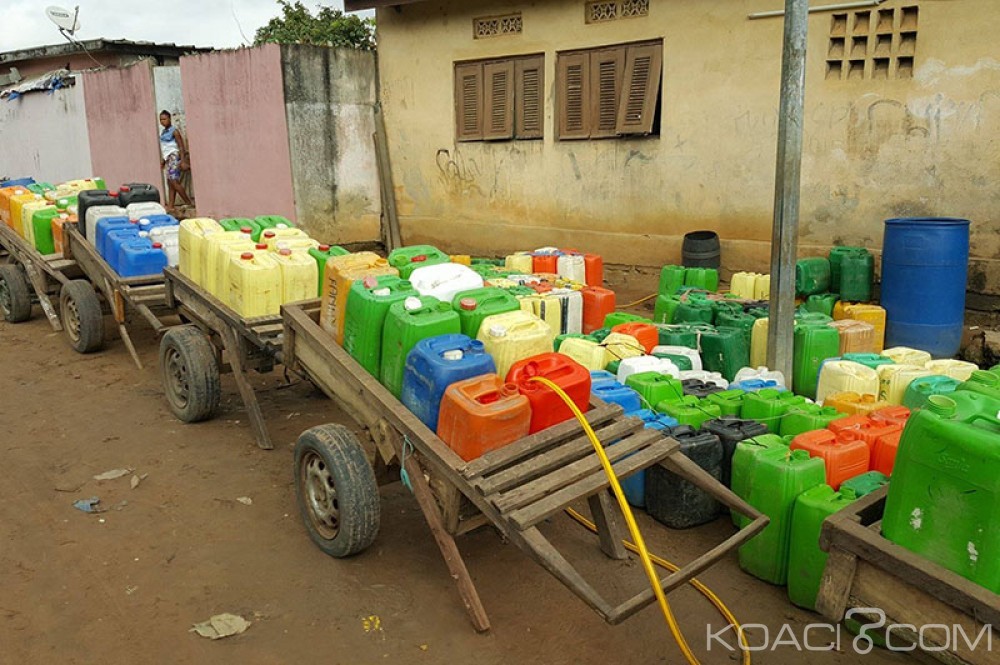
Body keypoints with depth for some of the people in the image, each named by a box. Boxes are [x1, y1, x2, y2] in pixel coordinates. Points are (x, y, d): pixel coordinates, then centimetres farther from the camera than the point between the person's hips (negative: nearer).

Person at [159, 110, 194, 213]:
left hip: (174, 157, -8)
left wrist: (183, 161, -17)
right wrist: (162, 160, 20)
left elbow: (181, 146, -11)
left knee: (174, 181, -13)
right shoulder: (163, 132, 15)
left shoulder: (174, 131, -8)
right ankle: (170, 206, 4)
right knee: (170, 182, 5)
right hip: (167, 158, 8)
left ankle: (189, 202, -4)